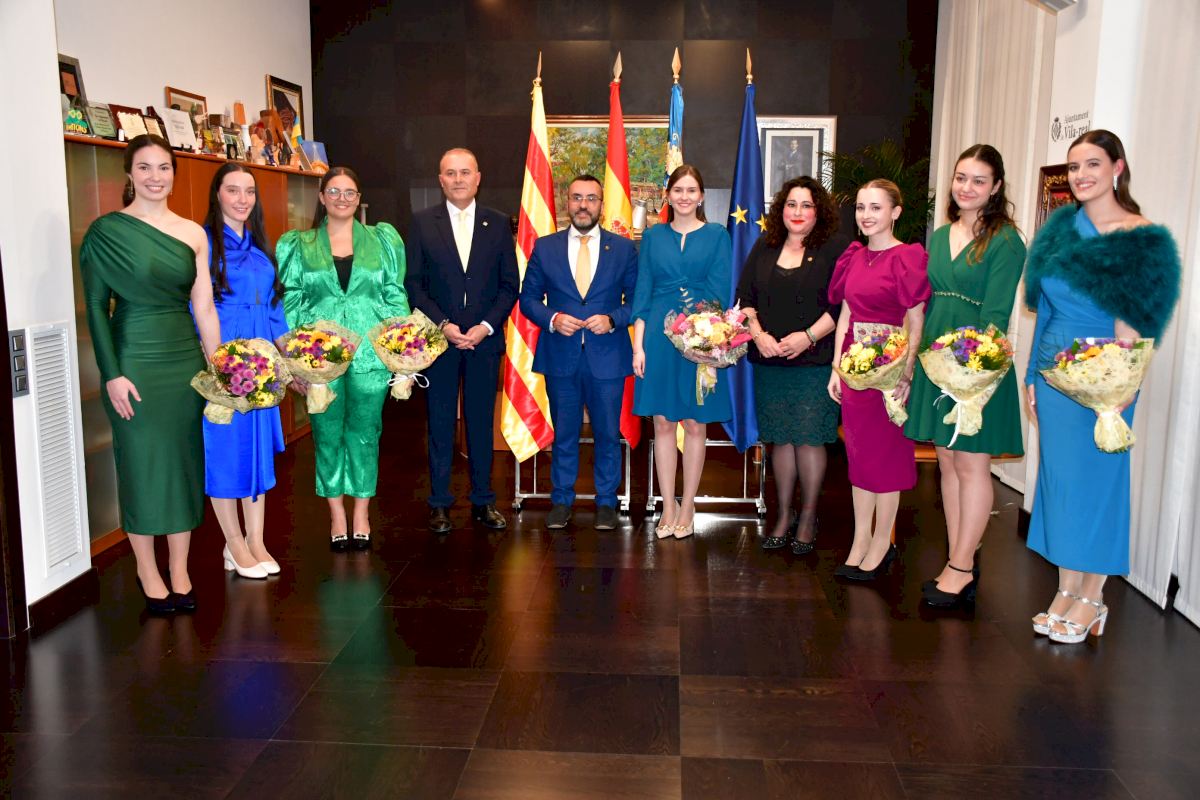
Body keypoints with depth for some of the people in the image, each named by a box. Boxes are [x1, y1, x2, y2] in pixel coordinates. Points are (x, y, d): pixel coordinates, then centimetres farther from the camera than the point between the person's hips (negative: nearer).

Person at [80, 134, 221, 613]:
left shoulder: (193, 233, 6)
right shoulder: (106, 230, -4)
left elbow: (204, 306, 7)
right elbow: (96, 305, -5)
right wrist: (111, 375, -11)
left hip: (186, 359, 4)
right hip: (134, 360, -3)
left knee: (185, 461, 8)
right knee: (141, 462, 4)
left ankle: (180, 570, 21)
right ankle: (147, 572, 19)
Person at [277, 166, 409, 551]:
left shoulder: (382, 240, 10)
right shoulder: (299, 246, 9)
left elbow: (396, 297, 8)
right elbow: (290, 303, 5)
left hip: (370, 353, 0)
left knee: (364, 432, 5)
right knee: (327, 433, 6)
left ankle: (361, 513, 18)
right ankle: (337, 514, 19)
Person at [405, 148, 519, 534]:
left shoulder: (498, 223, 5)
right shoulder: (422, 222, 3)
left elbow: (510, 284, 4)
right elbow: (413, 283, 0)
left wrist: (486, 326, -9)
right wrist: (443, 325, -12)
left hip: (485, 339, 1)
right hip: (439, 338, -1)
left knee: (482, 422, 8)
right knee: (440, 423, 6)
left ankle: (483, 500, 19)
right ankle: (439, 503, 15)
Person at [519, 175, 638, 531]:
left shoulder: (623, 248, 3)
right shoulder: (544, 247, 5)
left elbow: (636, 300, 4)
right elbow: (529, 298, 6)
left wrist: (612, 320, -14)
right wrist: (552, 319, -12)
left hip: (607, 358, 0)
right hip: (560, 357, 1)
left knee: (608, 435, 8)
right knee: (563, 434, 11)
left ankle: (606, 503, 23)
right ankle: (561, 501, 24)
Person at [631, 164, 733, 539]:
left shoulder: (717, 236, 4)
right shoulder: (653, 236, 9)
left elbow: (719, 293, -2)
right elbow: (642, 292, 7)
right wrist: (638, 344, -2)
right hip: (658, 336, 2)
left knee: (695, 424, 4)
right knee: (663, 423, 4)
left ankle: (687, 507, 16)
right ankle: (668, 507, 15)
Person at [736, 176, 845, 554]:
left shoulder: (834, 250, -1)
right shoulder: (763, 248, 11)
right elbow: (745, 297, 10)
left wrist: (809, 336, -16)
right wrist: (758, 334, -5)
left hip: (815, 363, -4)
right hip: (769, 360, 4)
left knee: (809, 438, -1)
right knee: (780, 438, 9)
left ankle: (808, 518, 14)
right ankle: (784, 516, 21)